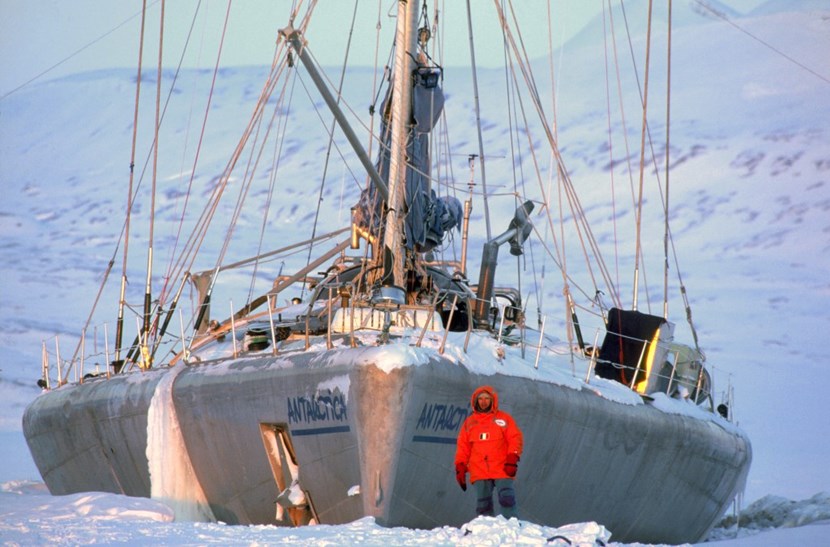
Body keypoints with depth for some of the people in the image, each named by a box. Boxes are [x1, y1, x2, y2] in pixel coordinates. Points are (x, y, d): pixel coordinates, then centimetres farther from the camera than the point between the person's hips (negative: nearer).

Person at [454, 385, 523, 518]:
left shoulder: (503, 418, 8)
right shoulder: (469, 422, 15)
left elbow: (515, 439, 2)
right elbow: (462, 447, 15)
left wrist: (512, 459, -11)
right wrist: (460, 467, 7)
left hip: (502, 470, -3)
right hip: (479, 473, 3)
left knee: (507, 500, -13)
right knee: (483, 505, 1)